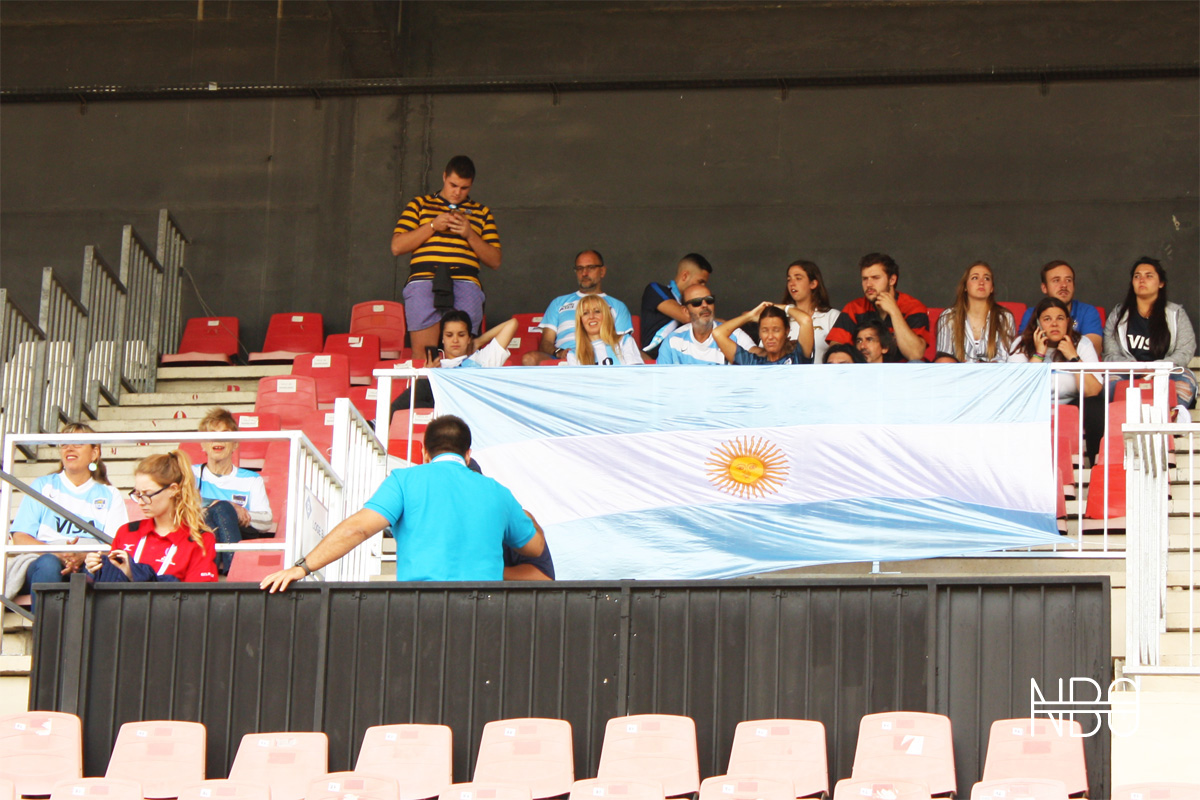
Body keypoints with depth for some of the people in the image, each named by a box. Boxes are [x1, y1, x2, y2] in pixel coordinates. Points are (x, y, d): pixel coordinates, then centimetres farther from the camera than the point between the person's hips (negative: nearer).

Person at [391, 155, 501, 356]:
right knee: (422, 352, -15)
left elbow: (495, 261, 17)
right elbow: (397, 246, 10)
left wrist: (470, 234, 2)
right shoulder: (420, 204, 20)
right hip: (424, 278, -1)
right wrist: (433, 226, 0)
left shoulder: (482, 213, 23)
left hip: (465, 281, 1)